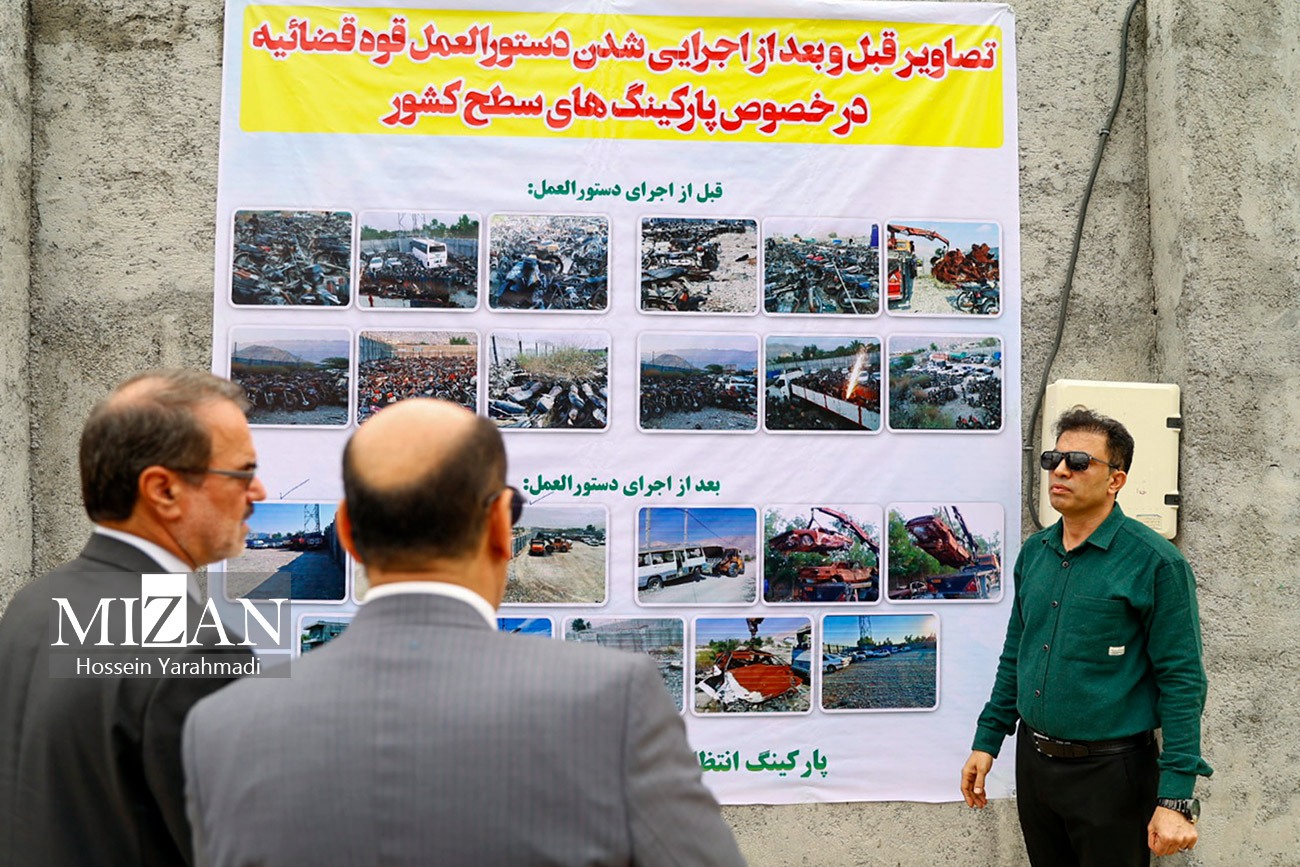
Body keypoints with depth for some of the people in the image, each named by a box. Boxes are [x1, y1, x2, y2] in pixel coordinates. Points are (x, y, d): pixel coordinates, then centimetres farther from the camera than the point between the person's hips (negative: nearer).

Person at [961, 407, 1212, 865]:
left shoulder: (1155, 562, -13)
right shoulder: (1034, 552, 5)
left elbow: (1182, 684, -15)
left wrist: (1176, 799, -19)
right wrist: (987, 740, 11)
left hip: (1110, 774, -5)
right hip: (1033, 760, 6)